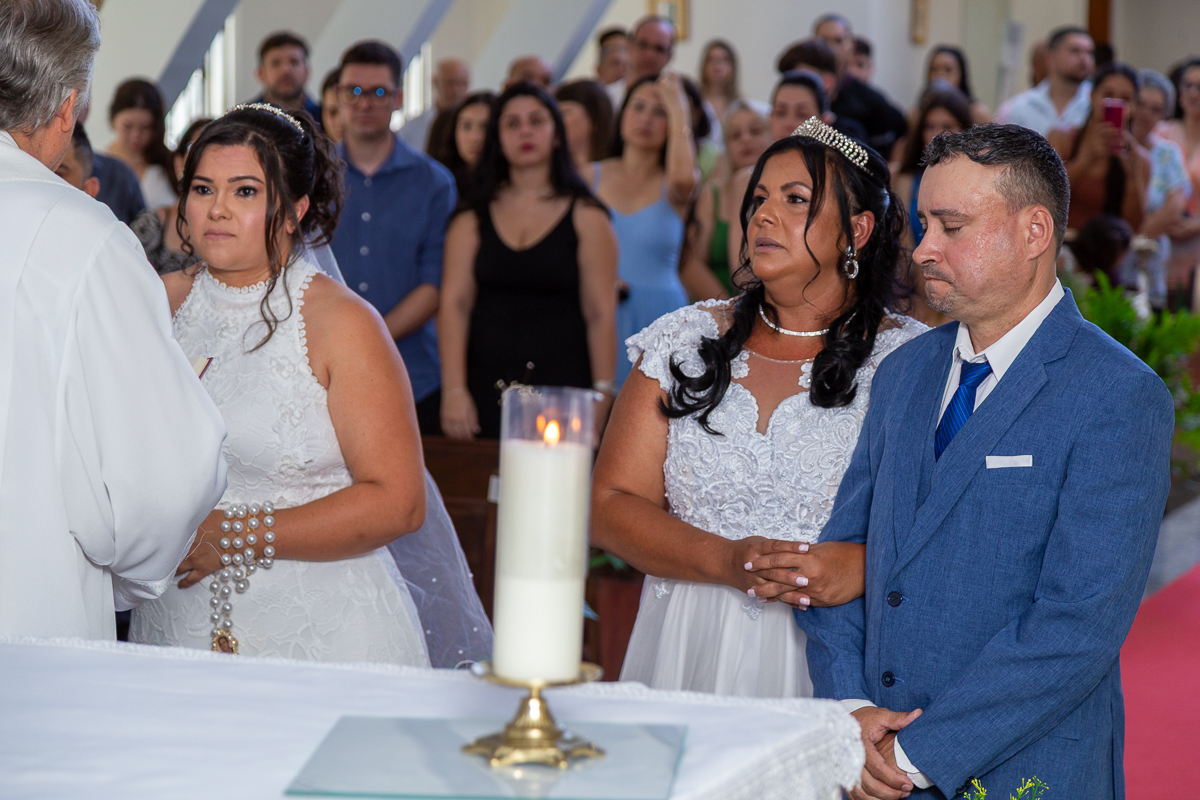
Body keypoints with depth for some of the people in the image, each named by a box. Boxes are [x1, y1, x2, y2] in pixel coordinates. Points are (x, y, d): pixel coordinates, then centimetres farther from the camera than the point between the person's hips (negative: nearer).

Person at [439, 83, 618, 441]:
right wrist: (453, 390, -7)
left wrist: (602, 397, -6)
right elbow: (454, 304, 3)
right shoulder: (474, 217, 10)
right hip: (486, 390, 2)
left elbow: (601, 314, 0)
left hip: (563, 389, -2)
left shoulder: (585, 216, 4)